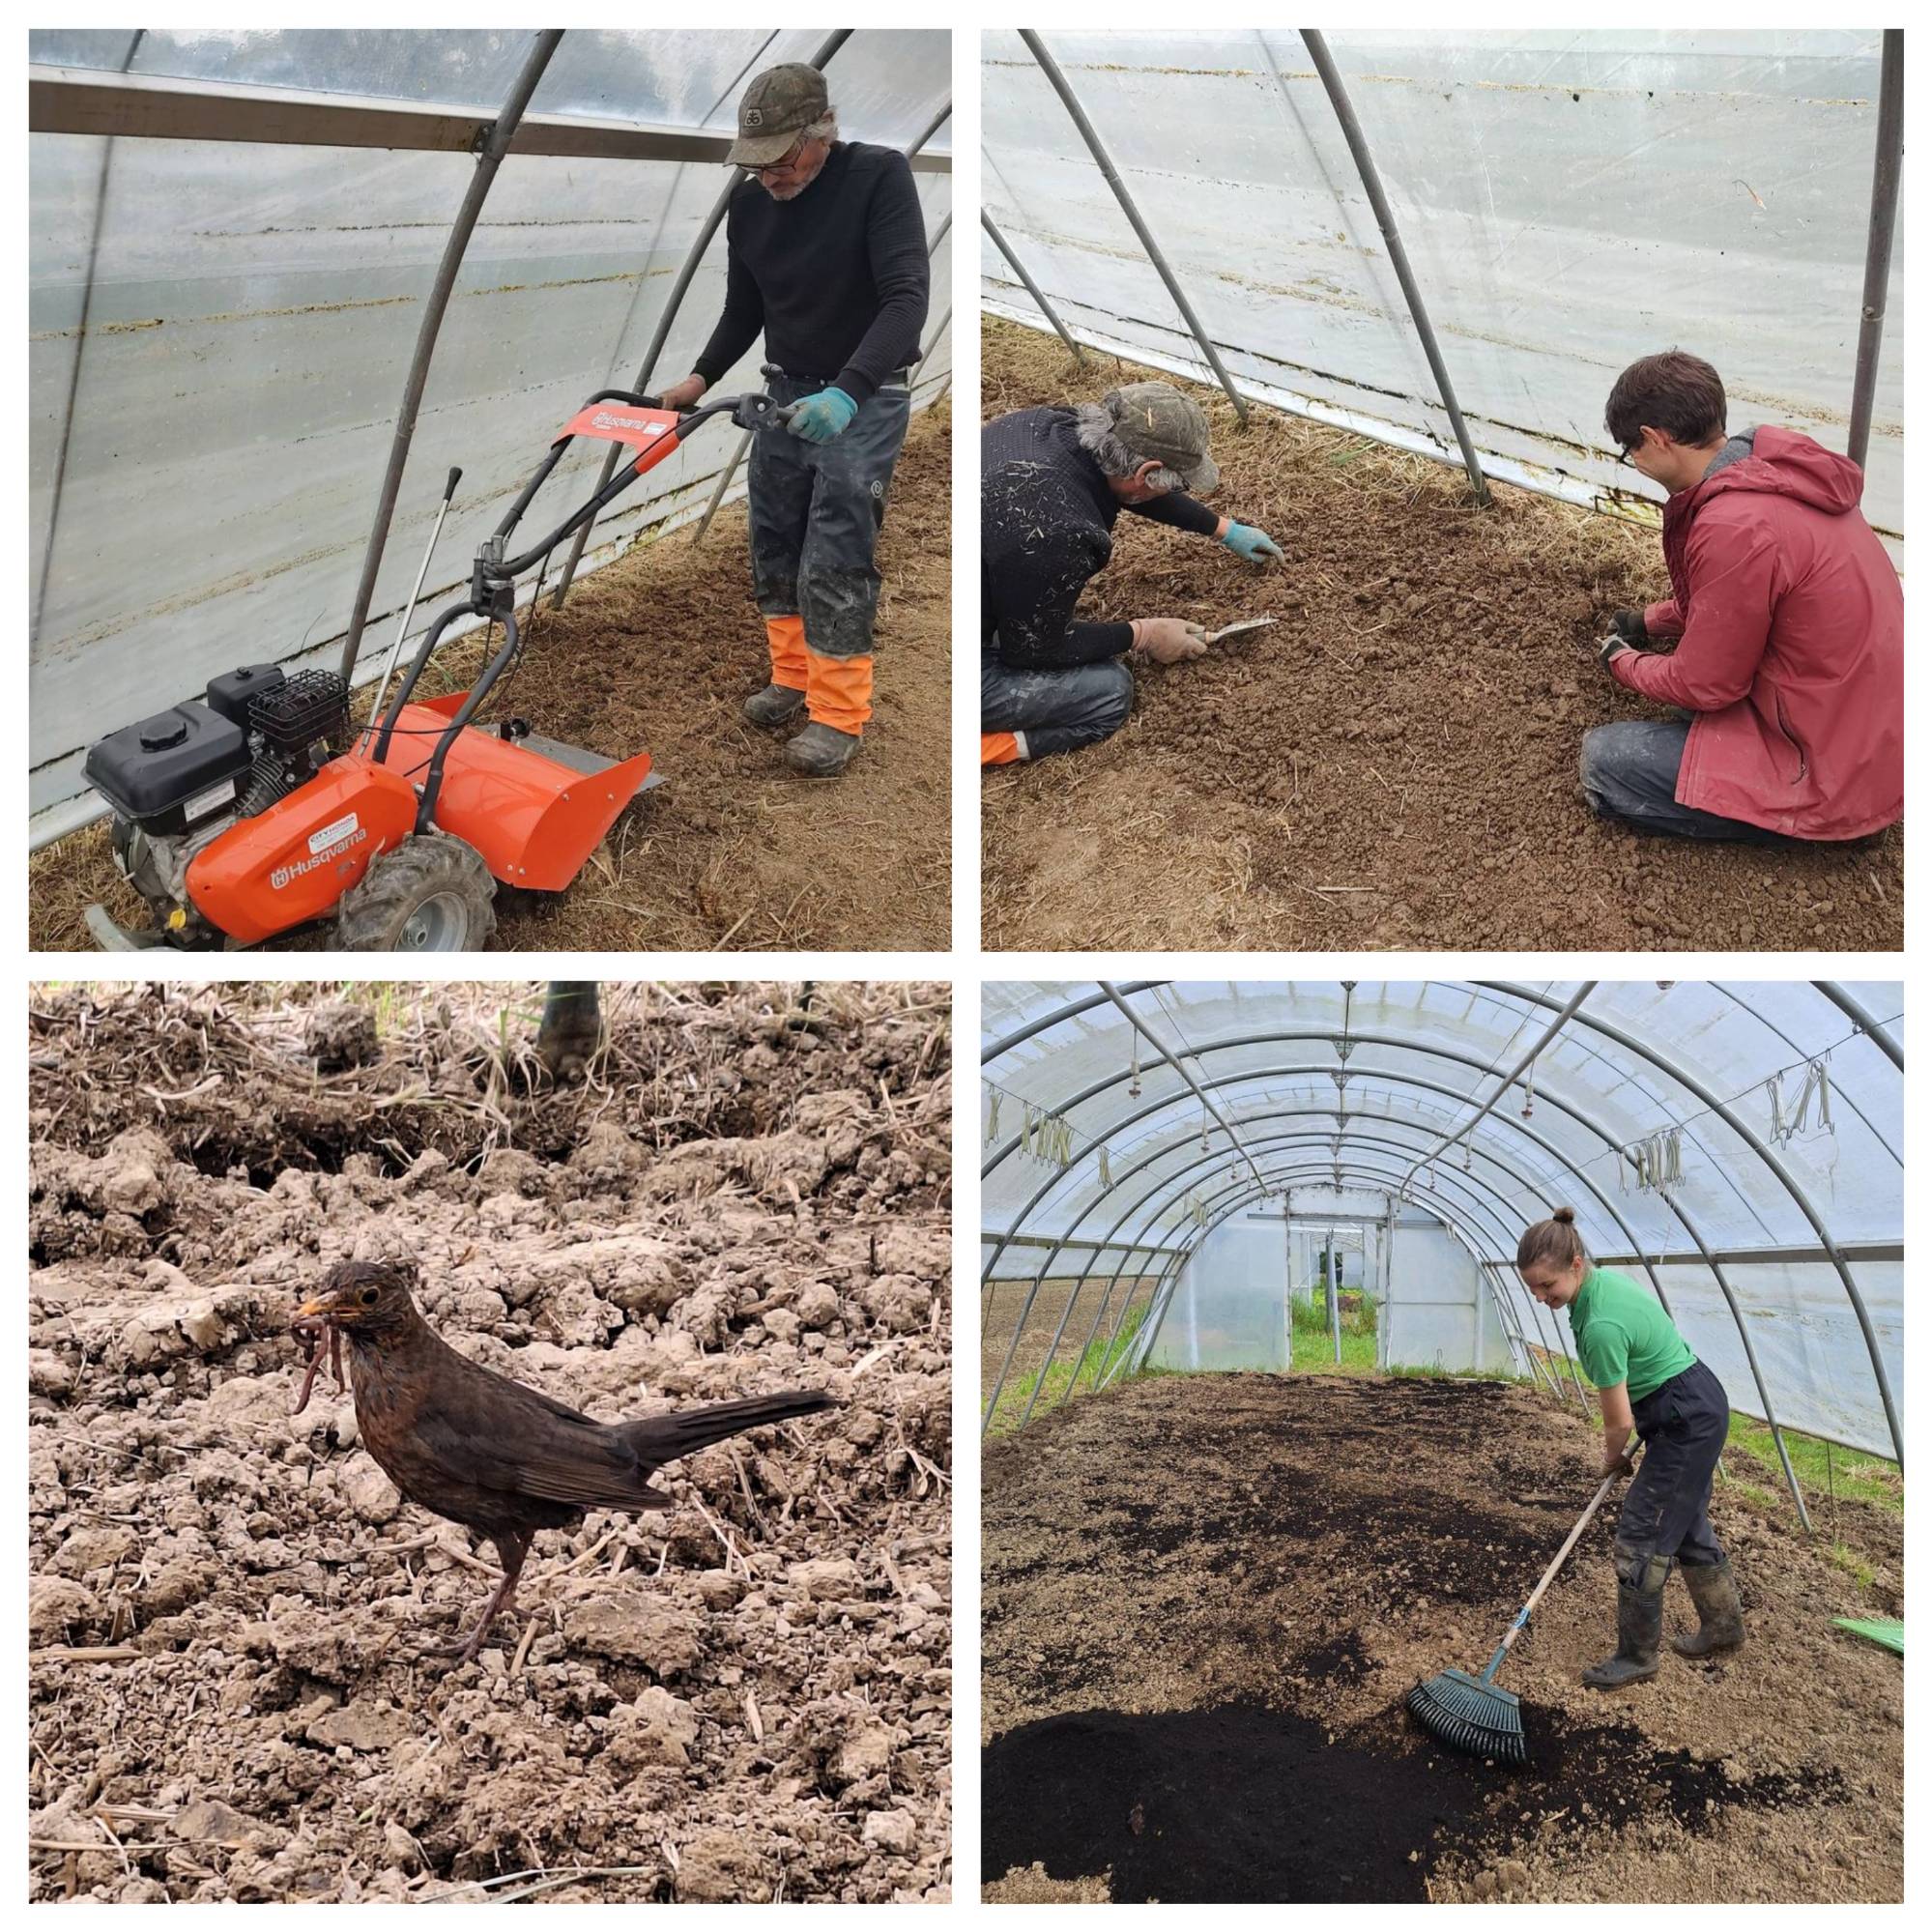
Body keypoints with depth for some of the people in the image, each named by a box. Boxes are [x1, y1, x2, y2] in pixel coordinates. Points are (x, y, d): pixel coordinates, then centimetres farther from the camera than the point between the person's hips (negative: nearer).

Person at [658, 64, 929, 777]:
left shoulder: (880, 175, -19)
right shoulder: (749, 203, -1)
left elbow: (908, 297, -28)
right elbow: (743, 311, 12)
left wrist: (848, 391, -40)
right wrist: (700, 377, -2)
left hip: (864, 397, -6)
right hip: (788, 391, 6)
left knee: (835, 558, -10)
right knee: (774, 543, 9)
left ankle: (839, 714, -1)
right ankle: (793, 679, 24)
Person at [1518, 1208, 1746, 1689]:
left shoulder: (1601, 1325, -32)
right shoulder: (1603, 1279, -5)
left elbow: (1619, 1422, -19)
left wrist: (1613, 1458, 1)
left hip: (1686, 1422, -10)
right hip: (1699, 1408, 10)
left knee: (1640, 1534, -3)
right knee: (1686, 1522, 22)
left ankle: (1637, 1656, 9)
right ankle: (1723, 1624, 39)